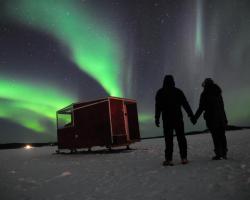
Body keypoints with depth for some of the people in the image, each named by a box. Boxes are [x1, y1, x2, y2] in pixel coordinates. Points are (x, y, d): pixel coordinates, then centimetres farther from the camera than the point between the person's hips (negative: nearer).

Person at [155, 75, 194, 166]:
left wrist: (157, 118, -1)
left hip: (167, 119, -1)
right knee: (181, 138, 8)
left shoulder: (160, 93, 2)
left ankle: (169, 159, -2)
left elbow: (158, 107, -3)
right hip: (178, 118, 1)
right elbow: (185, 104, 5)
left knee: (168, 139, 0)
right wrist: (191, 115, 8)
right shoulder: (178, 91, 6)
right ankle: (184, 158, 8)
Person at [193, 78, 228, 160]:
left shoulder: (205, 94, -6)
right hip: (221, 117, 6)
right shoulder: (218, 93, 12)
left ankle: (218, 154, 1)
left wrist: (195, 117, -3)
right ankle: (224, 153, 18)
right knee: (222, 135, 12)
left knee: (215, 136, -1)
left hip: (211, 118, -6)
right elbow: (222, 105, 15)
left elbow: (201, 107, -10)